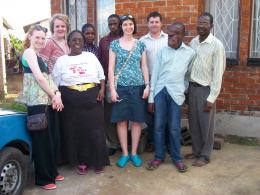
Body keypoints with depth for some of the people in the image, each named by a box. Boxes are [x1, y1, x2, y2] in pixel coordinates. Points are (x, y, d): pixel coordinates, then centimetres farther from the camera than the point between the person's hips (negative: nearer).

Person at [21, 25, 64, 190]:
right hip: (38, 102, -9)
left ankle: (52, 171, 27)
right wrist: (54, 95, -6)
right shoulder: (29, 52, -4)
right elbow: (39, 78, -13)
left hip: (50, 101, 9)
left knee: (54, 138, 13)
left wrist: (57, 94, -2)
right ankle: (43, 178, 9)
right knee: (43, 140, -3)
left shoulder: (39, 56, 23)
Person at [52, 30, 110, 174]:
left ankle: (98, 162, 17)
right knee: (75, 133, 3)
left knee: (95, 132, 1)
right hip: (71, 103, 0)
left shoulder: (91, 56, 11)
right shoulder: (61, 61, 7)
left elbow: (101, 75, 13)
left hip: (92, 100, 1)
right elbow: (55, 83, 7)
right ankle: (82, 162, 19)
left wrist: (102, 89, -2)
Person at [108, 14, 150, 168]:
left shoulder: (141, 44, 8)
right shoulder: (115, 44, 3)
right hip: (121, 87, -1)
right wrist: (112, 88, -6)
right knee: (122, 120, 3)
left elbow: (144, 66, 9)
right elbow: (111, 67, 0)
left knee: (137, 120, 4)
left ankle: (134, 153, 18)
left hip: (138, 87, 1)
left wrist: (147, 85, -1)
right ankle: (125, 153, 16)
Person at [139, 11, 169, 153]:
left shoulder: (169, 38, 4)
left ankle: (168, 141, 15)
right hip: (148, 79, 1)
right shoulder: (142, 40, 7)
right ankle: (151, 141, 20)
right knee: (150, 111, 6)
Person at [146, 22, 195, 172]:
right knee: (159, 126, 6)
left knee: (174, 128, 3)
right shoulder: (163, 51, 10)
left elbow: (188, 75, 12)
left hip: (176, 93, -2)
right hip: (159, 91, 2)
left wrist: (183, 91, 5)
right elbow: (155, 74, 7)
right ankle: (159, 157, 20)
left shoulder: (190, 53, 7)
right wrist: (151, 98, 4)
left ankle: (177, 158, 20)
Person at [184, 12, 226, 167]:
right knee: (193, 123, 14)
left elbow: (218, 73, -12)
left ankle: (205, 156, 21)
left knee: (206, 125, 5)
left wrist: (211, 98, -15)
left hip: (206, 89, -5)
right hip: (192, 87, 6)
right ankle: (197, 151, 31)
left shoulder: (216, 45, -10)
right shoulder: (193, 42, 8)